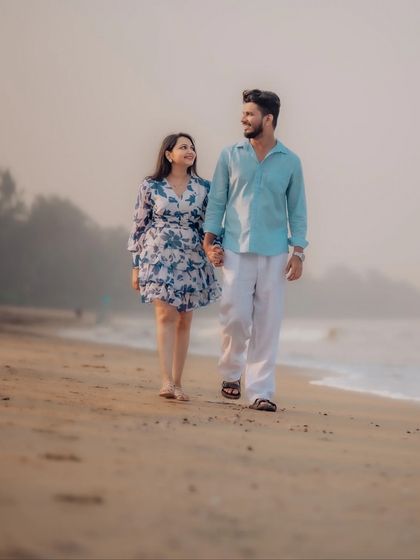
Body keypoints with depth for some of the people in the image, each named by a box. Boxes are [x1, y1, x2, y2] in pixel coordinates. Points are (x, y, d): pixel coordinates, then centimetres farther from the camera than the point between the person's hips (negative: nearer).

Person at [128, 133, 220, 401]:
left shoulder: (203, 188, 7)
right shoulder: (151, 187, 1)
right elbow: (139, 225, 4)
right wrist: (136, 266, 3)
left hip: (192, 261, 3)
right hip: (160, 258, -3)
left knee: (185, 321, 4)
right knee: (166, 315, -15)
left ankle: (177, 382, 11)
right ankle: (166, 381, -21)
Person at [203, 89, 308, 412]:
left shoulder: (290, 162, 6)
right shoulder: (230, 156, 6)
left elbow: (297, 209, 8)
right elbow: (217, 201, 8)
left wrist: (298, 252, 1)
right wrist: (209, 241, -1)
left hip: (274, 253, 0)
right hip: (236, 250, 0)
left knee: (267, 324, 0)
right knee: (235, 316, -7)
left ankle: (260, 391, 5)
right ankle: (231, 373, 17)